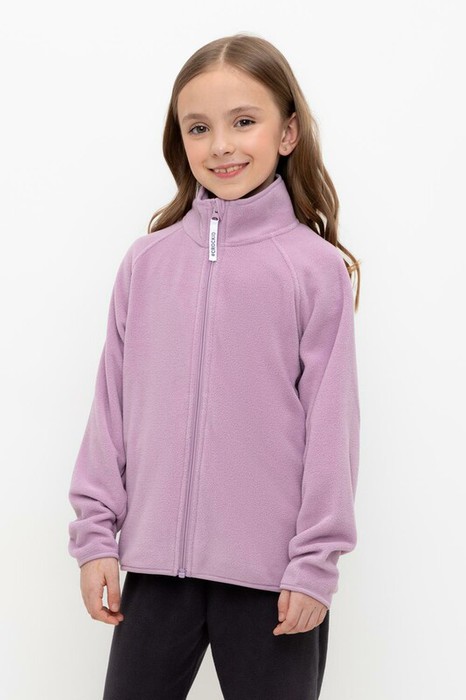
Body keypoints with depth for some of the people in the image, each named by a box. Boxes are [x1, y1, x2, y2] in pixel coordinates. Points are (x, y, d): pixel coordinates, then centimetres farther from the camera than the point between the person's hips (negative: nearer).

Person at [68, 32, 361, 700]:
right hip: (154, 565, 3)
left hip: (269, 576, -2)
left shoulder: (316, 267, -5)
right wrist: (95, 534, 4)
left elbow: (330, 426, -4)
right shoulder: (148, 260, 3)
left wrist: (315, 566, -5)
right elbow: (112, 404, 7)